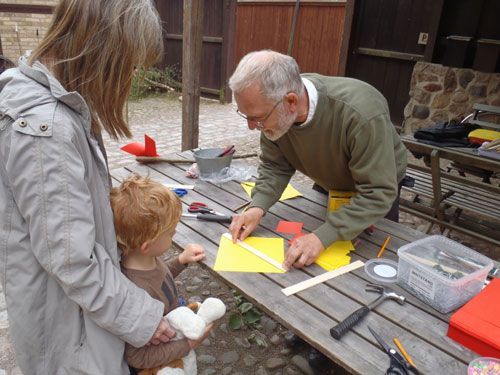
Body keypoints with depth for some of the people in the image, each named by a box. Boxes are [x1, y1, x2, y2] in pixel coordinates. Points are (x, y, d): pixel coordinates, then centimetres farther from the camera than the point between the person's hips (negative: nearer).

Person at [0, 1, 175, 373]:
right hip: (67, 311, -8)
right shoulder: (46, 128, -31)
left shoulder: (56, 98, -1)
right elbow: (73, 260, -27)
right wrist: (141, 316, -17)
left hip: (79, 293, 8)